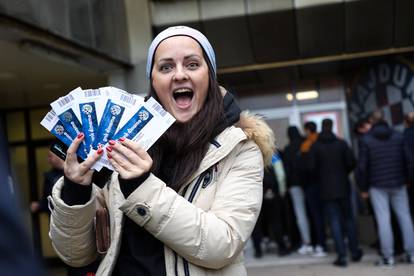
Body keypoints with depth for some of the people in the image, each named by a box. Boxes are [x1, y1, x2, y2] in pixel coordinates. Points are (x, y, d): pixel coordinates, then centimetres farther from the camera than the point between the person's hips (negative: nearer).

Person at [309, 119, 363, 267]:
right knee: (348, 219, 12)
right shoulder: (341, 143, -2)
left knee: (335, 221, 0)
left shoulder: (315, 146, -4)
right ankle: (354, 251, 17)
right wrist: (343, 173, 12)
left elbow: (312, 167, -8)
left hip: (326, 189, -1)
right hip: (343, 186, 1)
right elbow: (351, 162, -7)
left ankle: (342, 255, -4)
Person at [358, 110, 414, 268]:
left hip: (377, 186, -2)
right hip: (398, 184, 2)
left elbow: (362, 166, -5)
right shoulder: (398, 136, 3)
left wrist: (363, 188, 2)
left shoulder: (366, 140, -4)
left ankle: (388, 257, -1)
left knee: (383, 219, -1)